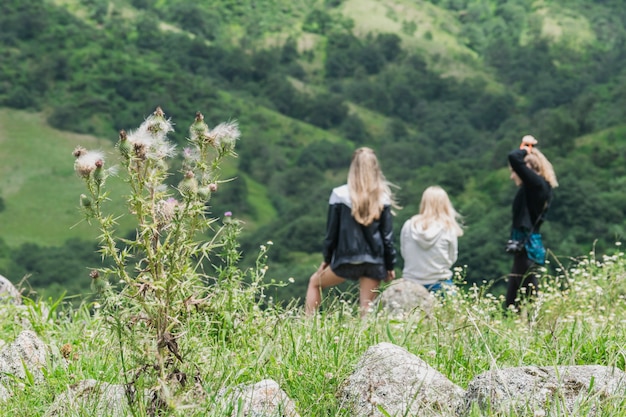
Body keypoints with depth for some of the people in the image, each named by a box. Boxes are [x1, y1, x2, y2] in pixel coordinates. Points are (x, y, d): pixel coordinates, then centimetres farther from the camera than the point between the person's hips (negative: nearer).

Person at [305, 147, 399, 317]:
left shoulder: (340, 194, -5)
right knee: (366, 308, 6)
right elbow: (387, 235, 0)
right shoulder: (382, 198, -1)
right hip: (374, 262, 1)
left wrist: (326, 259, 12)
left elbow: (331, 231, 0)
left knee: (315, 282, 24)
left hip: (346, 259, -1)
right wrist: (390, 266, 9)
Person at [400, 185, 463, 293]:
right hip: (439, 284, -2)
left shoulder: (408, 226, -3)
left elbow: (403, 253, 7)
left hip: (410, 282, 2)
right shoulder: (448, 228, -7)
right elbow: (452, 258, 2)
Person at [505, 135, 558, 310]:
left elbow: (513, 157, -25)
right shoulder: (536, 186, 13)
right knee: (512, 301, 13)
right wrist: (531, 150, 17)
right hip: (526, 247, 10)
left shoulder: (536, 183, -14)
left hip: (527, 248, -10)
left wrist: (525, 150, -6)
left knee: (529, 299, -7)